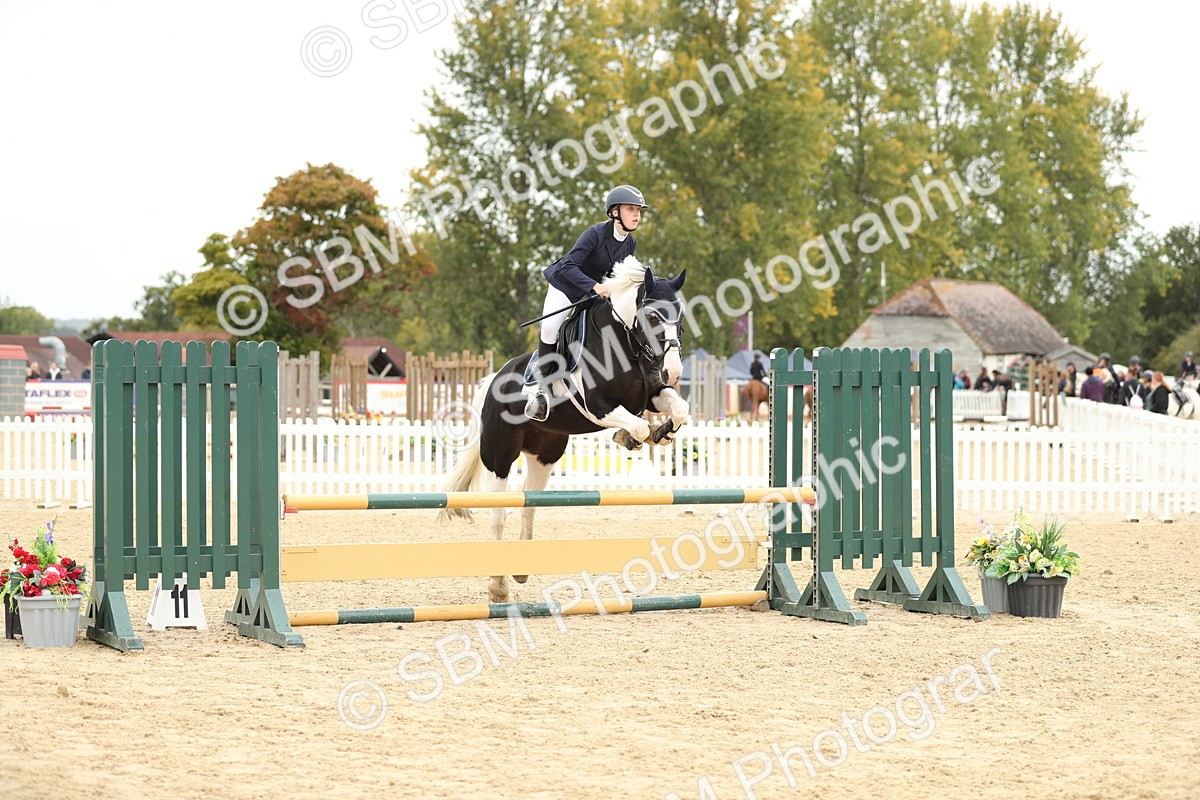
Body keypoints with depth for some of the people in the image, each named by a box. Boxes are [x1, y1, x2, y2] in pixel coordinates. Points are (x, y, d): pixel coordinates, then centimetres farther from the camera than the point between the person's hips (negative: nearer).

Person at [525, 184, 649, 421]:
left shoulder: (630, 244, -7)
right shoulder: (595, 233, -27)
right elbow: (569, 266, -33)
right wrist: (594, 286, -44)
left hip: (594, 291, 7)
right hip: (565, 285, -7)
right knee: (550, 328, -25)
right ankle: (543, 388, -14)